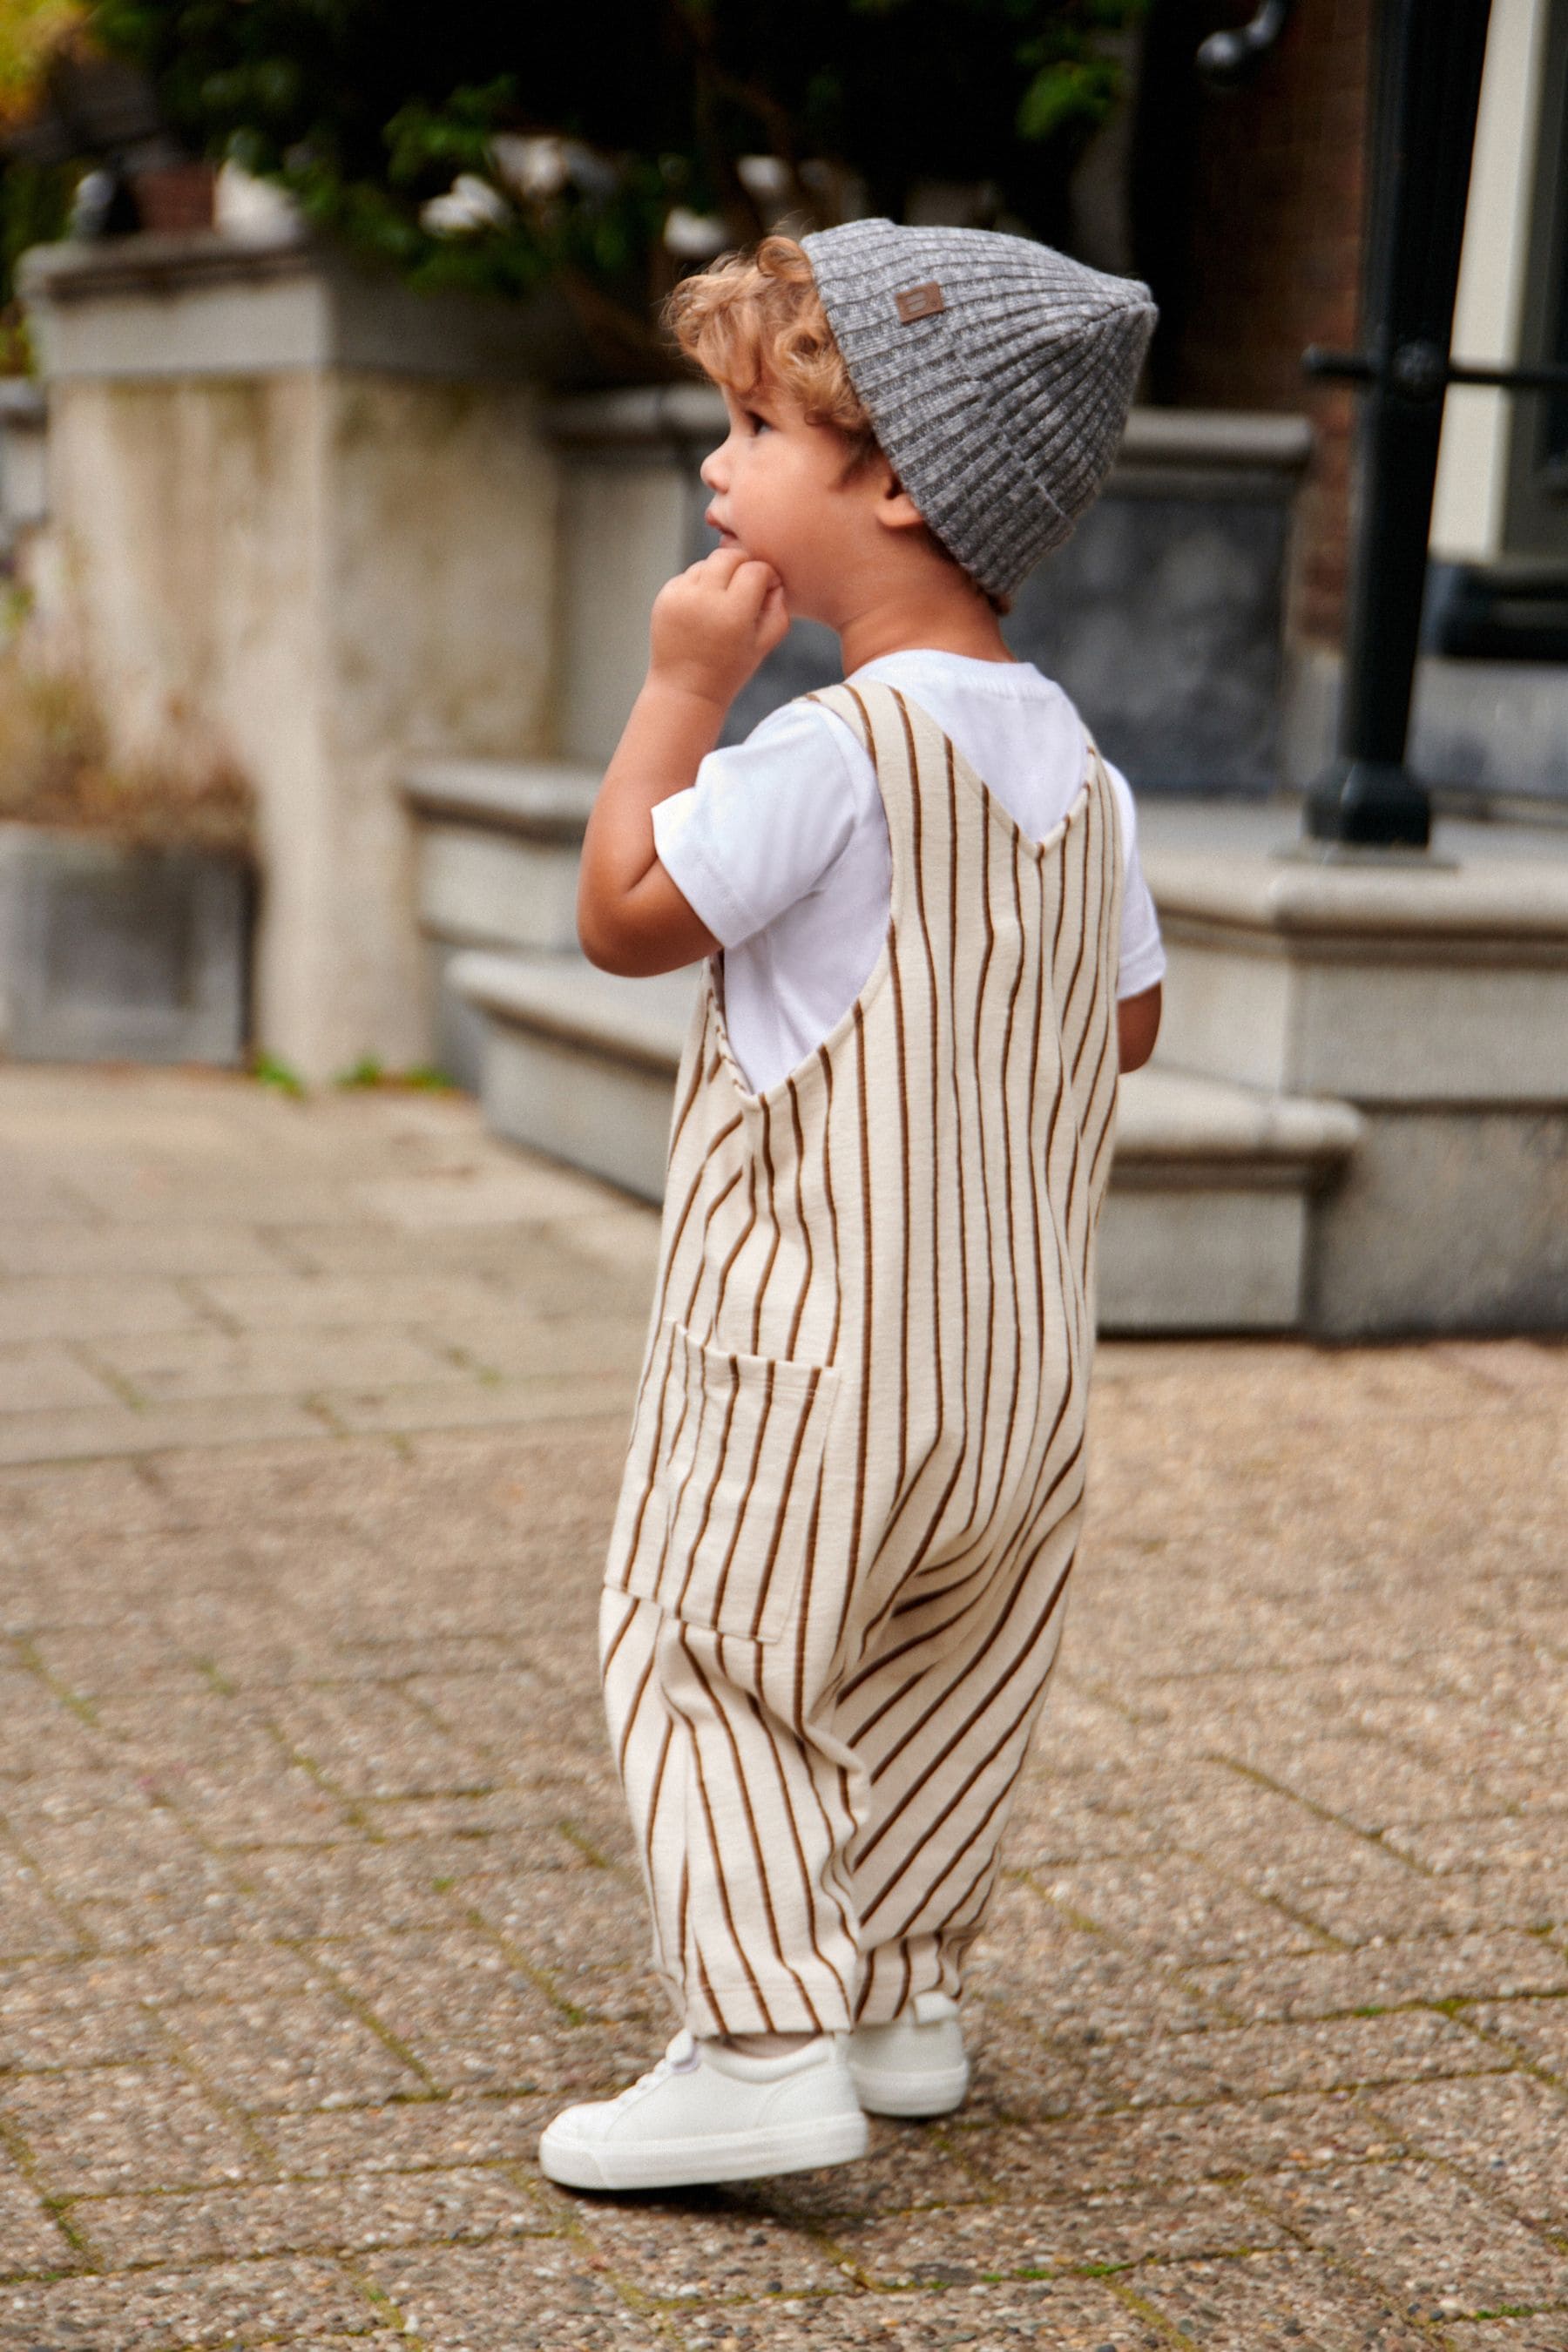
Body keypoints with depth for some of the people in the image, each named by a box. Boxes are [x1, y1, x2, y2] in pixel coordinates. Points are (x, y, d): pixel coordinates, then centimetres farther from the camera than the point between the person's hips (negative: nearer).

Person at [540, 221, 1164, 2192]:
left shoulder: (832, 751, -19)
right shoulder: (1073, 761, 6)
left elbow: (623, 910, -13)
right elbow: (1130, 1016, 13)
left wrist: (679, 683, -8)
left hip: (819, 1333, -8)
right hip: (1014, 1341, 8)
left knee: (710, 1654, 0)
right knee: (943, 1662, 18)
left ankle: (763, 2043, -5)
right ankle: (904, 1995, 29)